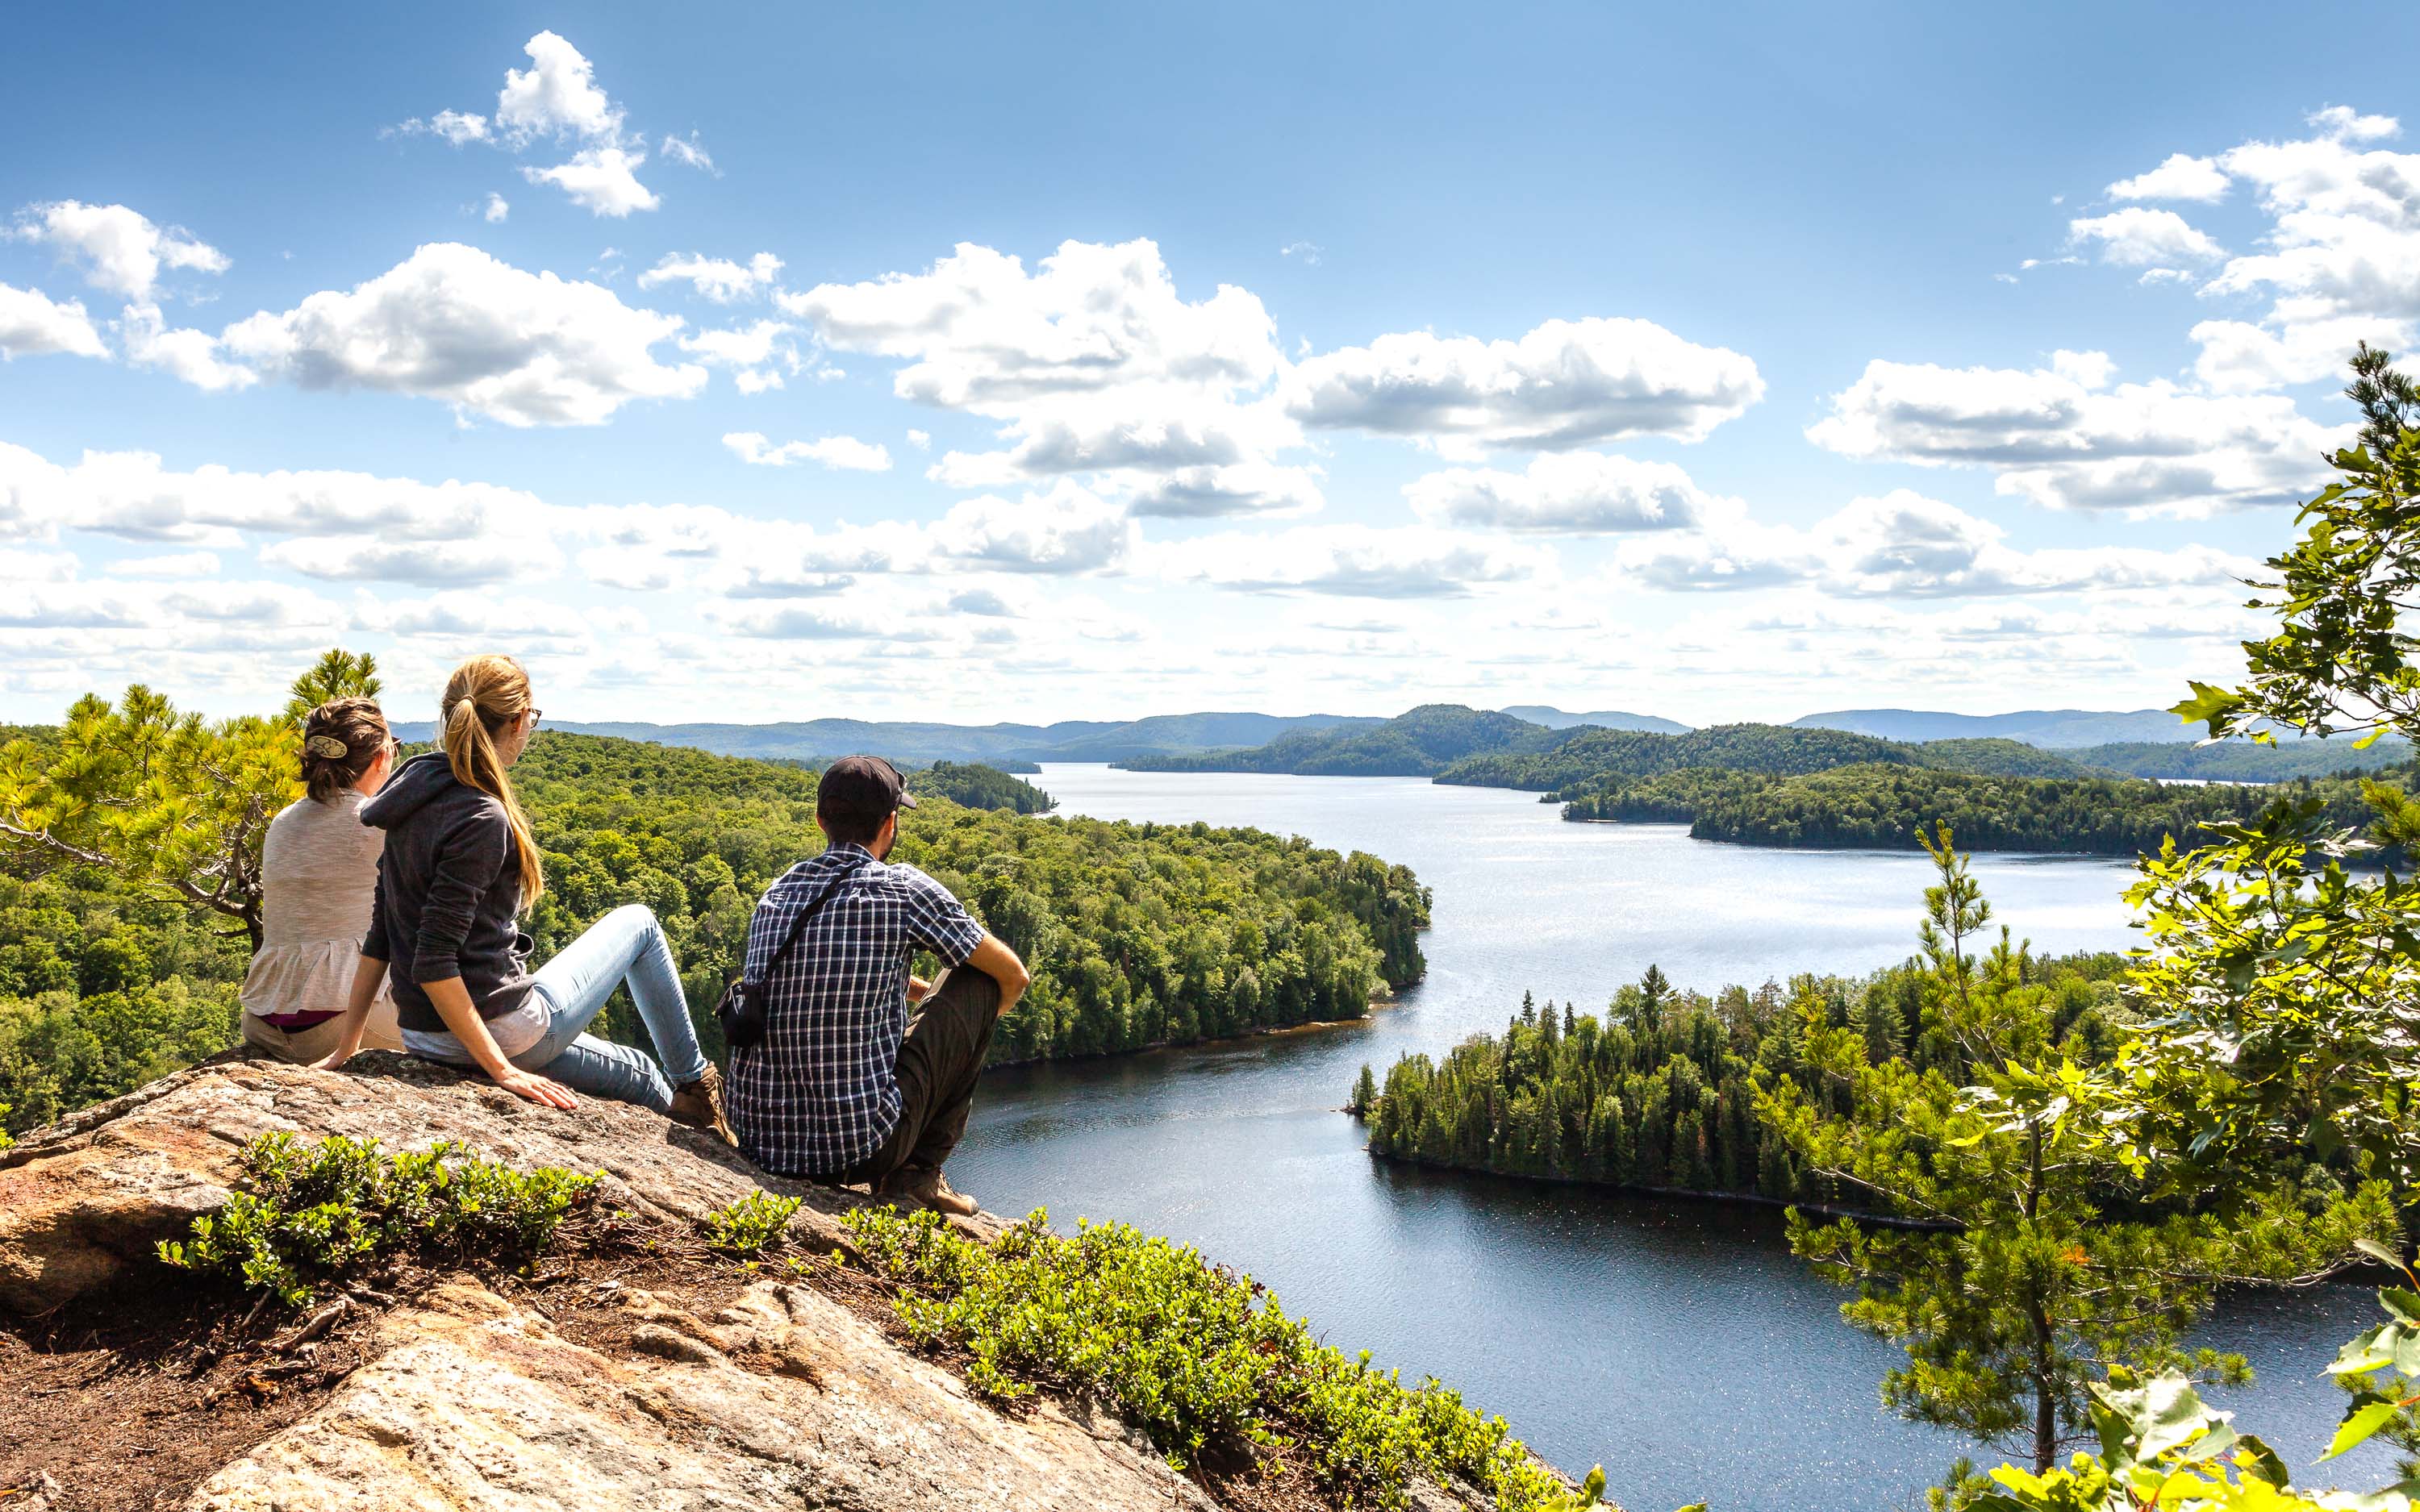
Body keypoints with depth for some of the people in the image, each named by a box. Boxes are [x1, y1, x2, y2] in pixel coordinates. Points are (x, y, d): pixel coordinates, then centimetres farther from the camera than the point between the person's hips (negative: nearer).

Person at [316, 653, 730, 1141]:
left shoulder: (423, 799, 5)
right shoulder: (482, 820, -22)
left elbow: (380, 938, 7)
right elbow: (432, 963, -26)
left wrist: (347, 1046, 9)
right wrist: (501, 1069, -24)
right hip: (507, 1033, -8)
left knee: (636, 1070, 27)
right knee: (638, 922, 16)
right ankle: (694, 1084, 32)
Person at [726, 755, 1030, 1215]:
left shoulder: (778, 891, 12)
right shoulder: (904, 887, -4)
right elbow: (1014, 976, 8)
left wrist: (923, 993, 42)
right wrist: (973, 1020, 30)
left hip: (757, 1139, 7)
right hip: (860, 1148, -6)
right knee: (977, 982, 11)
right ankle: (920, 1171, 10)